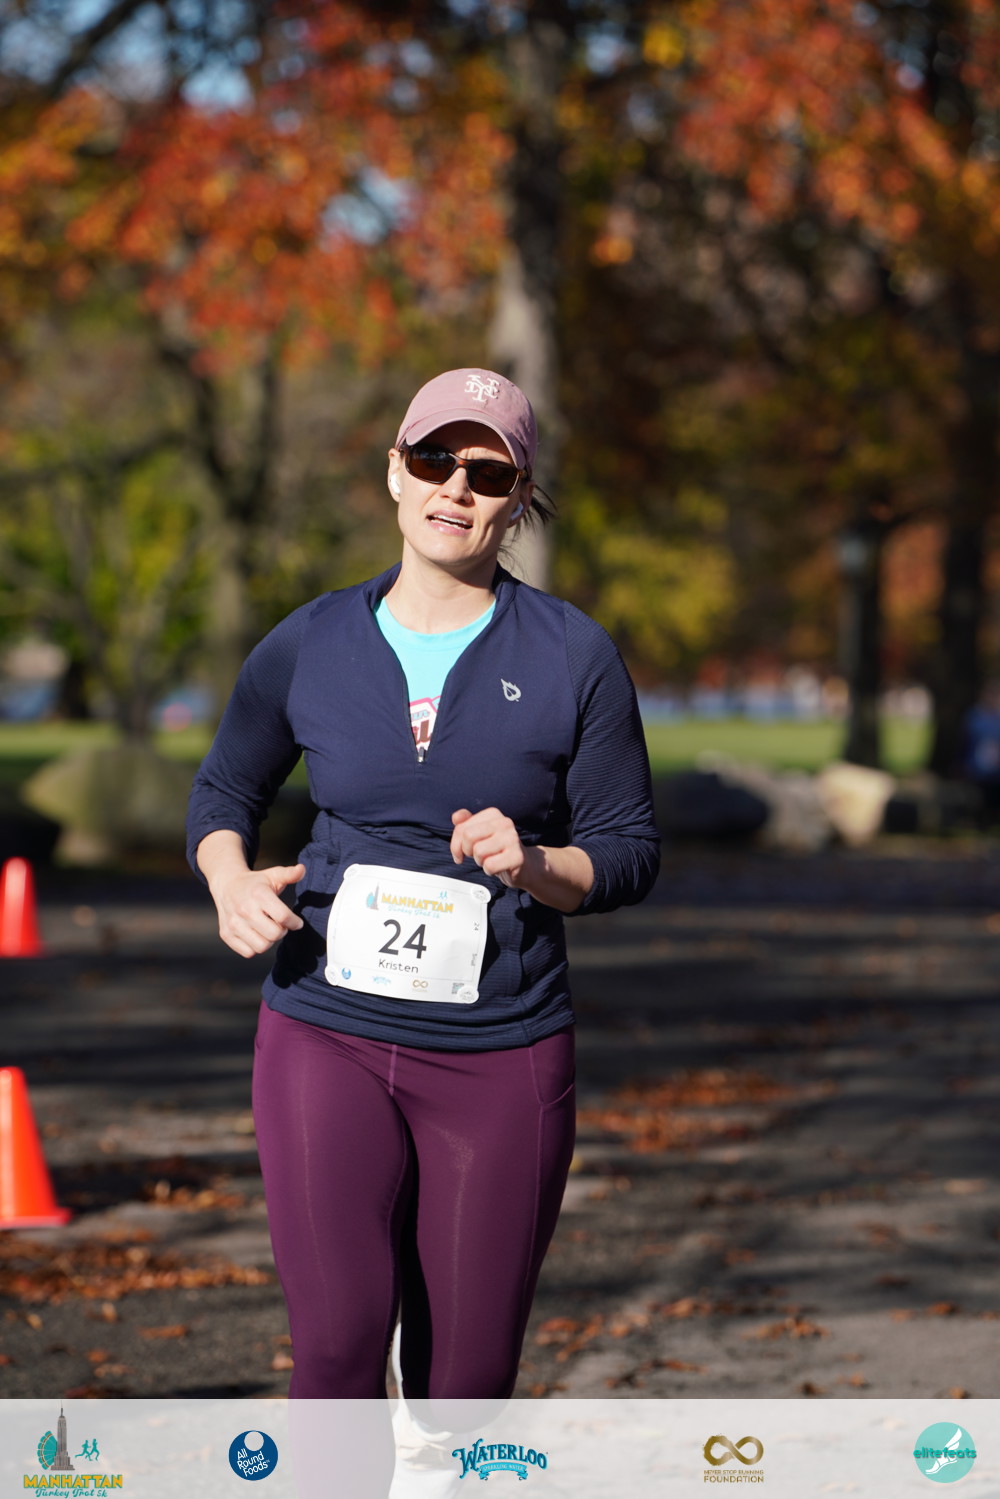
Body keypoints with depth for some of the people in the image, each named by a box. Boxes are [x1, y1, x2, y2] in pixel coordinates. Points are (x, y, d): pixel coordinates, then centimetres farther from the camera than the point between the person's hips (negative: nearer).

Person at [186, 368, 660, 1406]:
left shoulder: (573, 657, 1)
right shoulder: (309, 647, 5)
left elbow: (631, 852, 4)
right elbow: (223, 791, 19)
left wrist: (534, 866, -17)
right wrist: (232, 882, -3)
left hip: (503, 1052, 0)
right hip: (328, 1036, 0)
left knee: (466, 1380, 3)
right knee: (340, 1344, -14)